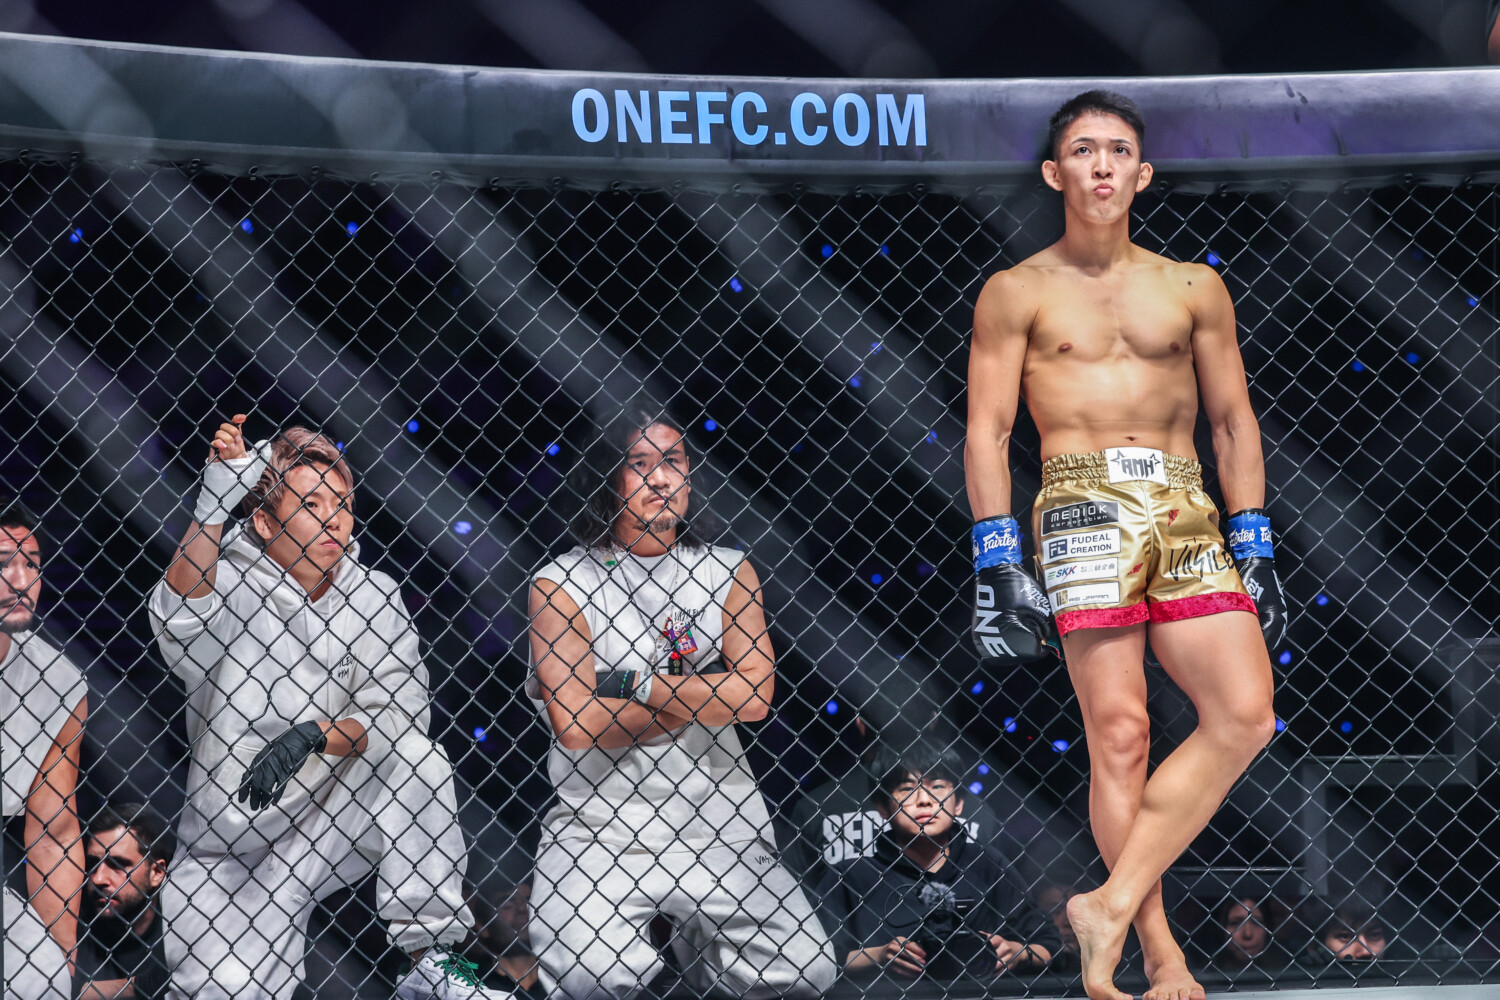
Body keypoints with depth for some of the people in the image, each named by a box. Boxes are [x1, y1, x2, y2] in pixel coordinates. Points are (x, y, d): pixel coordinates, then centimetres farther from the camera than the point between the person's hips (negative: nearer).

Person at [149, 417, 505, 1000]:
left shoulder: (373, 599, 3)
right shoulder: (229, 585, -5)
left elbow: (396, 718, -8)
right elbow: (180, 622, -29)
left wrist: (313, 735, -26)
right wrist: (211, 504, -39)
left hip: (330, 827, 3)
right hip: (229, 856, -3)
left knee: (414, 753, -23)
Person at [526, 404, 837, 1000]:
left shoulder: (728, 572, 10)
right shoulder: (561, 586, 0)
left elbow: (754, 697, -3)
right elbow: (575, 724, -11)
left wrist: (633, 685, -9)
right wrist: (698, 695, -5)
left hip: (716, 824, 3)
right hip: (596, 827, -3)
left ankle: (693, 943, 16)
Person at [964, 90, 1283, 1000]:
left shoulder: (1193, 289, 16)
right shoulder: (1019, 294, 8)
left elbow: (1233, 422, 17)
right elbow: (988, 430, 3)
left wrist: (1255, 551, 10)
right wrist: (997, 566, -6)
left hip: (1186, 514, 4)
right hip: (1085, 506, -3)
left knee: (1246, 714, -13)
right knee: (1119, 734, -8)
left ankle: (1113, 904, -6)